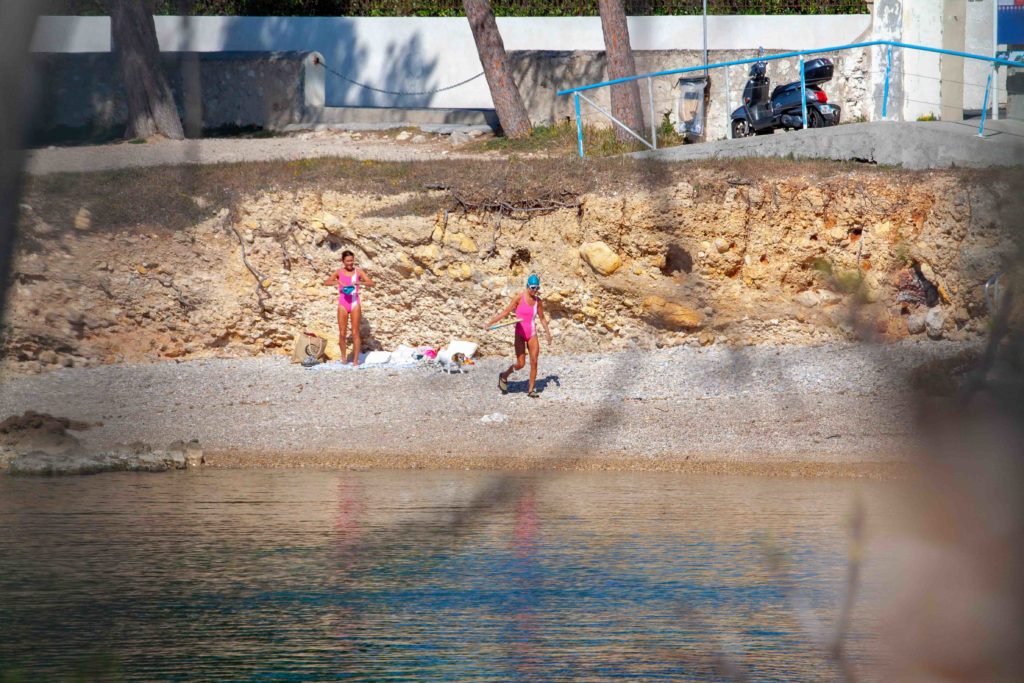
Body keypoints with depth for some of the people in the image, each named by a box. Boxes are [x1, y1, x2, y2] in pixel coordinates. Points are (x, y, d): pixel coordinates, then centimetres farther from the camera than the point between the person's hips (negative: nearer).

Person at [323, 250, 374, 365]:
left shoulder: (358, 271, 1)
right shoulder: (339, 272, 3)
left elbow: (370, 282, -8)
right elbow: (326, 282, -3)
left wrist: (358, 283, -25)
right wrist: (337, 282, -20)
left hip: (355, 303, -1)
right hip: (343, 304, 1)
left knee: (355, 332, -3)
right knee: (342, 333, 1)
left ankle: (355, 359, 0)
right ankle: (343, 356, 21)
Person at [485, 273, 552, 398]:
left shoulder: (538, 301, 3)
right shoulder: (519, 298, -9)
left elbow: (542, 318, 16)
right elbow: (505, 312, -7)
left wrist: (548, 333, 12)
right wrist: (490, 323, -14)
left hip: (532, 334, 3)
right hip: (520, 334, -3)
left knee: (534, 362, -6)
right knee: (521, 364, -5)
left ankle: (532, 390, 3)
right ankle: (504, 376, 23)